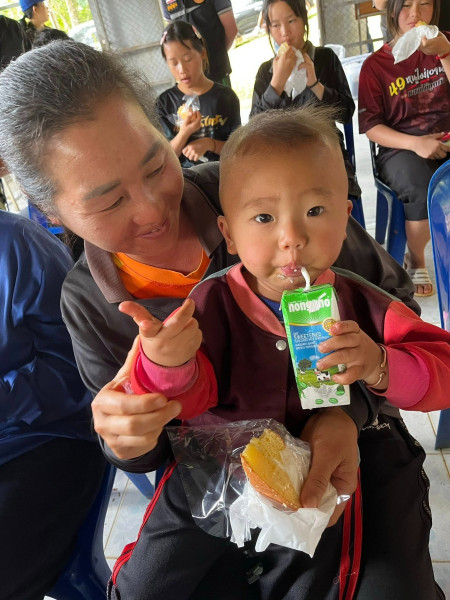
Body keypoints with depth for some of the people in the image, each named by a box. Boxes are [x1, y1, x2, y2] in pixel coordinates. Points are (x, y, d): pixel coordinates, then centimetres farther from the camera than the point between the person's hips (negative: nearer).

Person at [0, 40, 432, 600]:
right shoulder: (87, 303, -11)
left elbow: (388, 294, -9)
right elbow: (141, 450, 1)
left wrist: (352, 410, -23)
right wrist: (124, 440, -24)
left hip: (347, 444, 0)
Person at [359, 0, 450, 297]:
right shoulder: (376, 64, 5)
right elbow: (370, 126, -2)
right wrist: (415, 142, -17)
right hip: (401, 149, -2)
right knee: (424, 192, -34)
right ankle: (416, 262, -5)